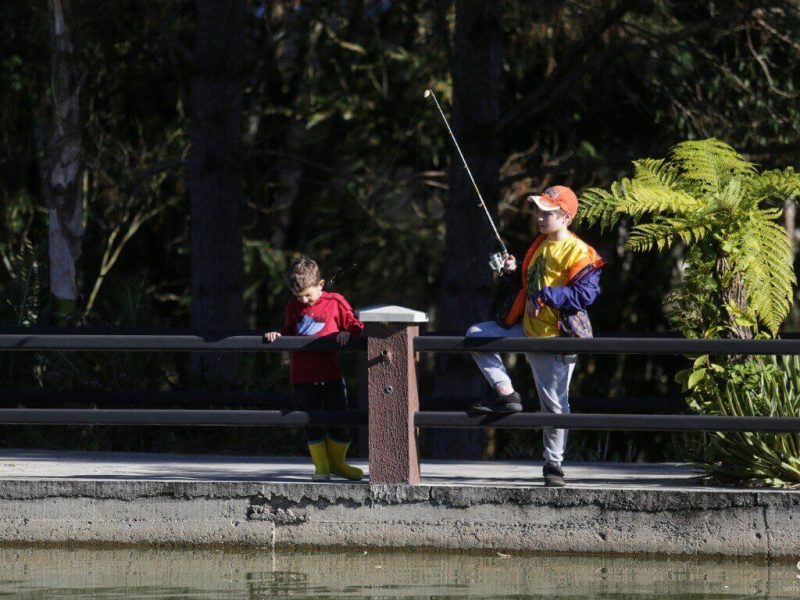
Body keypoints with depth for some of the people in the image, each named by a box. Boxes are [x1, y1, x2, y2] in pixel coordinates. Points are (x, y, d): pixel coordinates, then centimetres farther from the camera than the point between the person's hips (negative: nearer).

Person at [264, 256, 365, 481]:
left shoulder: (335, 303, -2)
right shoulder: (294, 307, 8)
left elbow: (355, 326, 2)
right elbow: (289, 332, 20)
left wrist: (347, 333, -18)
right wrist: (277, 335, 1)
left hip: (330, 375, -2)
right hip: (303, 377, 2)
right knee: (312, 423, 2)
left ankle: (337, 462, 23)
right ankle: (321, 465, 11)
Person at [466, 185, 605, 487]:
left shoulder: (578, 253, -15)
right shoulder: (540, 245, 11)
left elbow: (585, 293, -25)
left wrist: (545, 296, -30)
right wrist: (512, 273, 2)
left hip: (555, 336, -8)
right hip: (526, 327, 8)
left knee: (554, 403, 0)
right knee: (477, 336, -3)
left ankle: (554, 463, 12)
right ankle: (506, 394, -6)